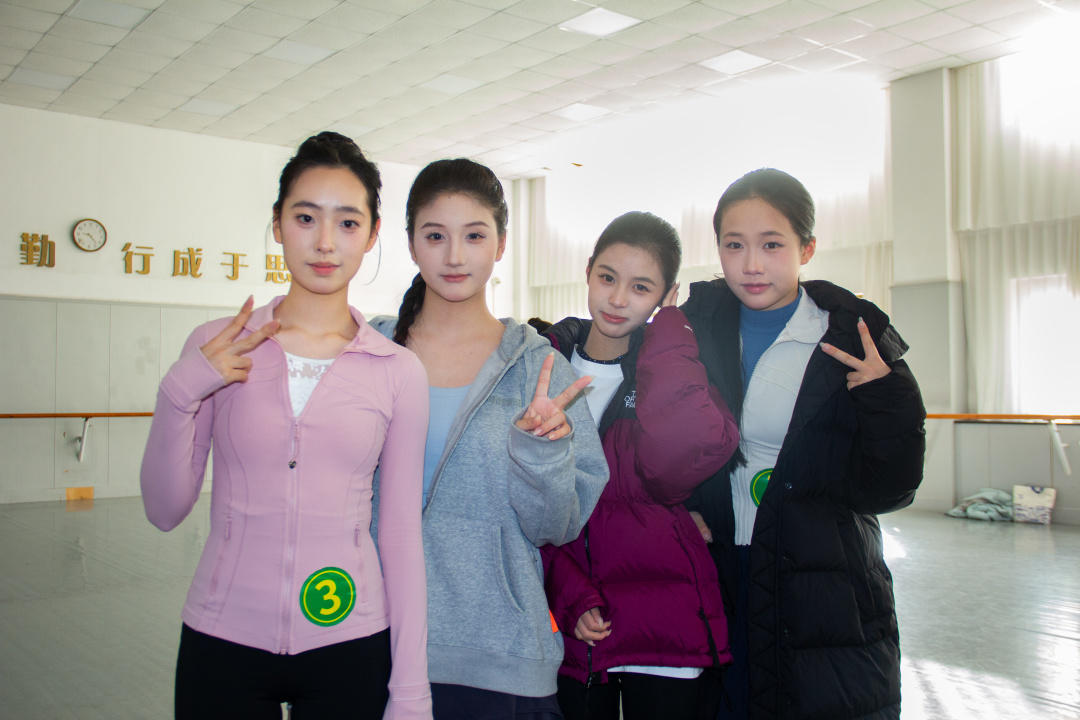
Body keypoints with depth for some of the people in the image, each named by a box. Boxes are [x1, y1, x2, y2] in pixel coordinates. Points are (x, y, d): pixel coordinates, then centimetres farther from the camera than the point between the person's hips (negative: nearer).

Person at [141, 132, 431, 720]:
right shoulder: (216, 350, -2)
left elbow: (401, 534, -1)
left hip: (349, 647, 0)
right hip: (222, 645, 1)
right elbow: (165, 511, 0)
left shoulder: (399, 372, -4)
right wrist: (179, 393, -15)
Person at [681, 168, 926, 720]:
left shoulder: (855, 340, -7)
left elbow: (889, 490, -7)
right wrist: (678, 504, -6)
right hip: (714, 574, 2)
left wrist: (889, 399, -21)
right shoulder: (696, 324, 0)